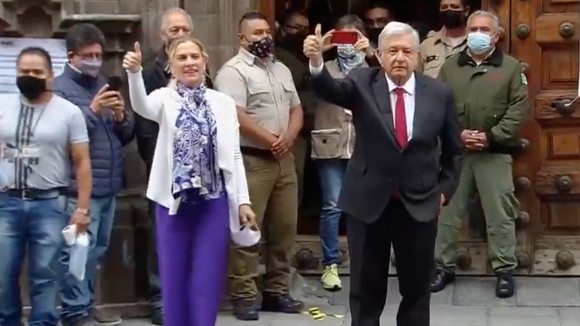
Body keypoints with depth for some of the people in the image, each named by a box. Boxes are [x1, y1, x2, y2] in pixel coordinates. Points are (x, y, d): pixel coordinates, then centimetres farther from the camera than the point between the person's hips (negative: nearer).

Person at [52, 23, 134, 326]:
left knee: (96, 252, 13)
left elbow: (126, 136, 17)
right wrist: (92, 111, -17)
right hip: (79, 188, -7)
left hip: (108, 187, 7)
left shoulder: (104, 86, 17)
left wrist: (121, 117, -4)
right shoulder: (60, 88, -4)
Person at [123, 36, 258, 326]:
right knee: (174, 278, 7)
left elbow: (233, 155, 6)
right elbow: (142, 106, -23)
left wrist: (243, 201, 1)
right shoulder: (165, 98, 1)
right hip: (174, 200, -1)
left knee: (207, 279, 3)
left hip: (213, 201, 1)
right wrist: (134, 73, -42)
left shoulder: (223, 103, 7)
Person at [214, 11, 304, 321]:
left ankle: (276, 291, 20)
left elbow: (296, 109, 17)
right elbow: (236, 116, -18)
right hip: (251, 160, -7)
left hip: (284, 159, 8)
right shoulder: (233, 71, -8)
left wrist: (289, 136, -3)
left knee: (284, 228, 10)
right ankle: (244, 296, 2)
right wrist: (270, 140, -11)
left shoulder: (282, 69, 17)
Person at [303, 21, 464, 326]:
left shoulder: (439, 92, 1)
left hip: (419, 203, 1)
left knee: (416, 287, 12)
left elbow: (454, 148, 12)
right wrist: (316, 62, -43)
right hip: (368, 201, -1)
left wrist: (445, 188, 6)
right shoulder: (362, 83, -3)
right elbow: (330, 89, -25)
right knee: (366, 287, 9)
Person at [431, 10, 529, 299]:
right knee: (447, 211, 7)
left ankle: (504, 270, 12)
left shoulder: (511, 67, 3)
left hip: (494, 153, -2)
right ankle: (444, 266, 19)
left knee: (500, 214, 2)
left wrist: (491, 136, -13)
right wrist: (457, 134, -11)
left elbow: (518, 109, -3)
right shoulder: (450, 66, 9)